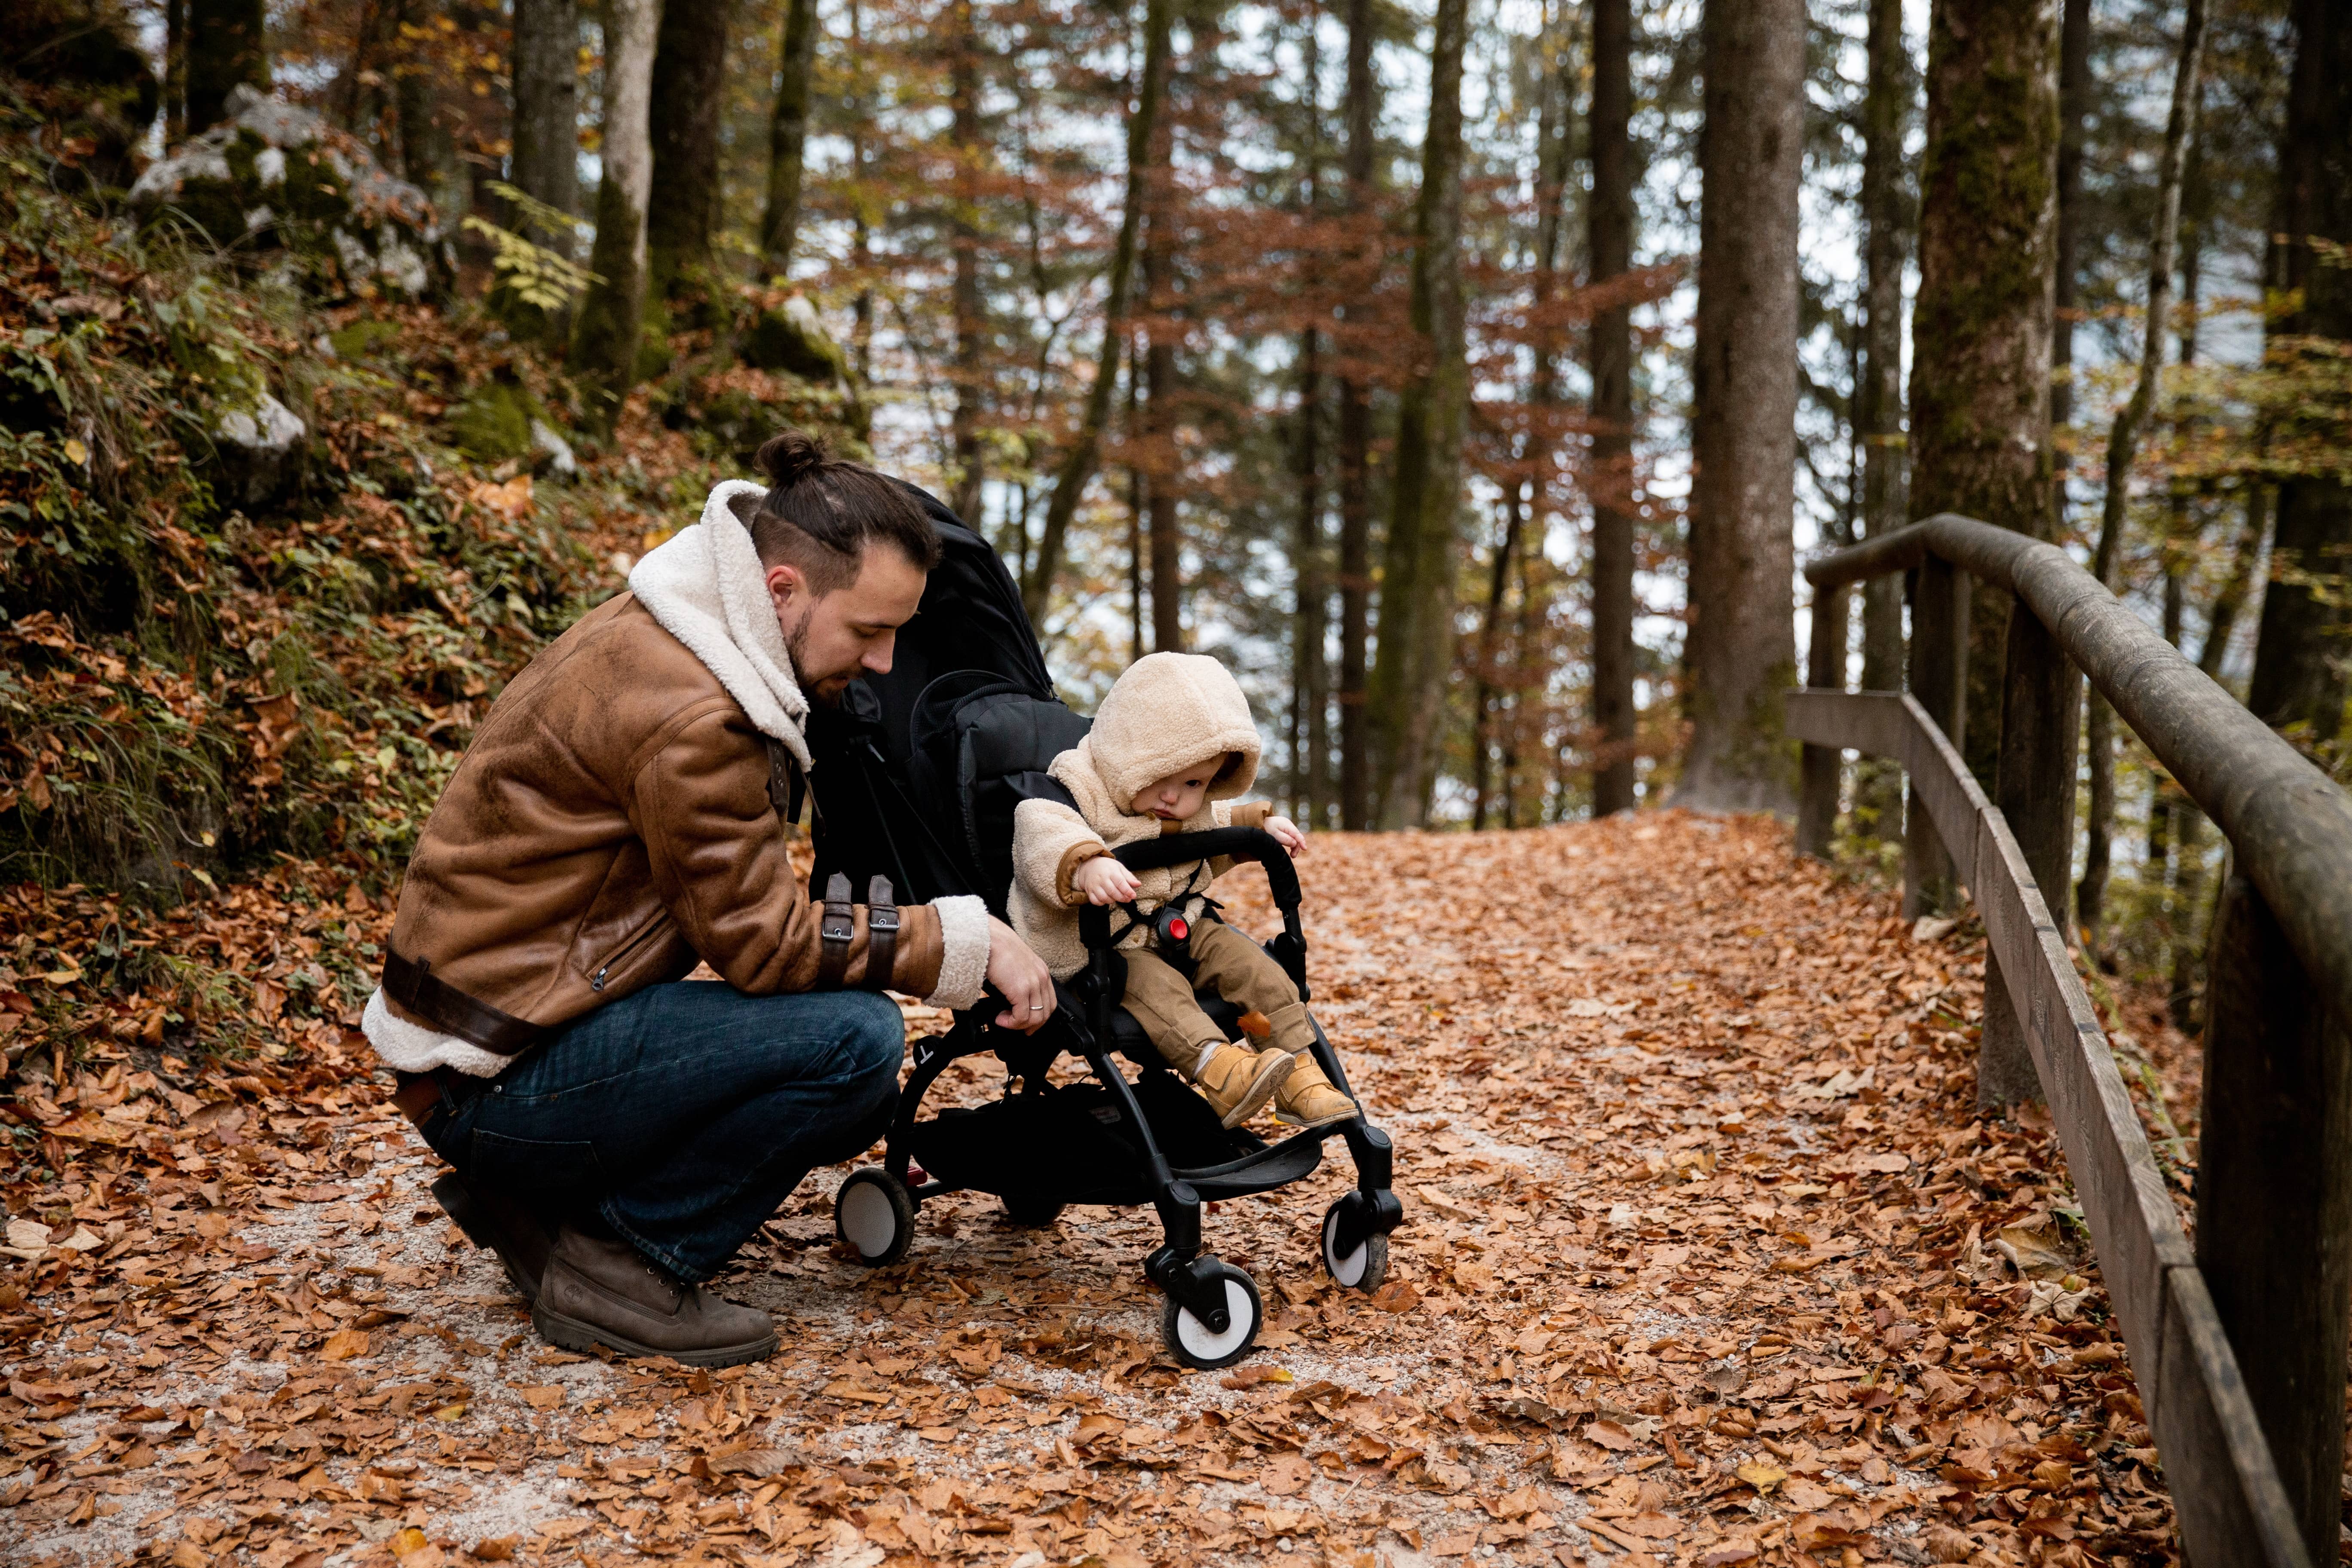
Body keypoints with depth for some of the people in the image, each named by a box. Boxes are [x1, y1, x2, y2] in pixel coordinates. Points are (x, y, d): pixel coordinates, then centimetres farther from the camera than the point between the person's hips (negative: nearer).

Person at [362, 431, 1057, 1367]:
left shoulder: (671, 640, 8)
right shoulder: (686, 712, -24)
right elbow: (761, 942, -19)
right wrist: (961, 940, -14)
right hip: (496, 1075, -10)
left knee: (853, 1104, 12)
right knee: (854, 1040, -22)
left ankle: (539, 1207, 12)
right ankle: (619, 1262, -8)